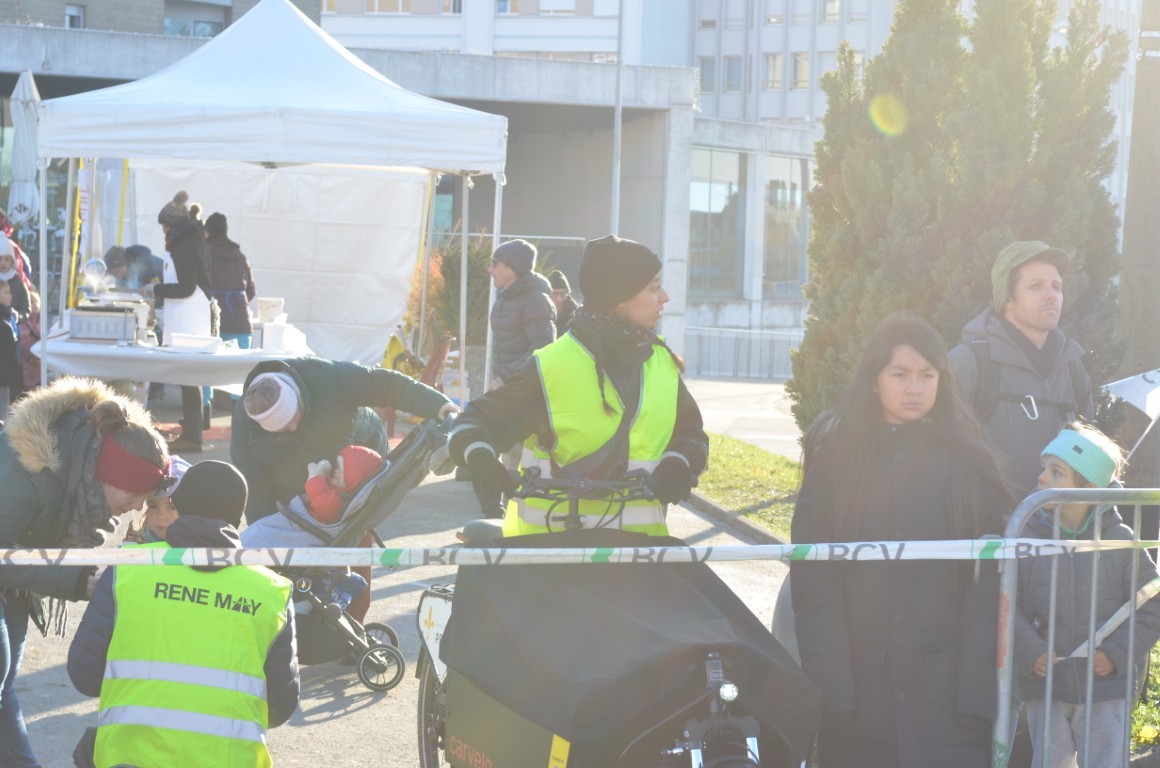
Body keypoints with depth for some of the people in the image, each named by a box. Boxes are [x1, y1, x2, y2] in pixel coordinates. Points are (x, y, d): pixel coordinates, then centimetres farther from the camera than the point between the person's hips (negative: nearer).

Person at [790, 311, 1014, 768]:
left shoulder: (969, 463, 5)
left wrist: (977, 688, -10)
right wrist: (828, 682, -9)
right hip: (858, 690, 1)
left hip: (949, 692, -1)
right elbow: (813, 581, 1)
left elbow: (990, 584, 0)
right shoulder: (836, 458, 6)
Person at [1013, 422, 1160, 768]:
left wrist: (1118, 654, -8)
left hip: (1104, 688, -1)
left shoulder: (1119, 541, -5)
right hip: (1045, 687, 1)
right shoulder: (1027, 537, -4)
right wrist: (1027, 651, -15)